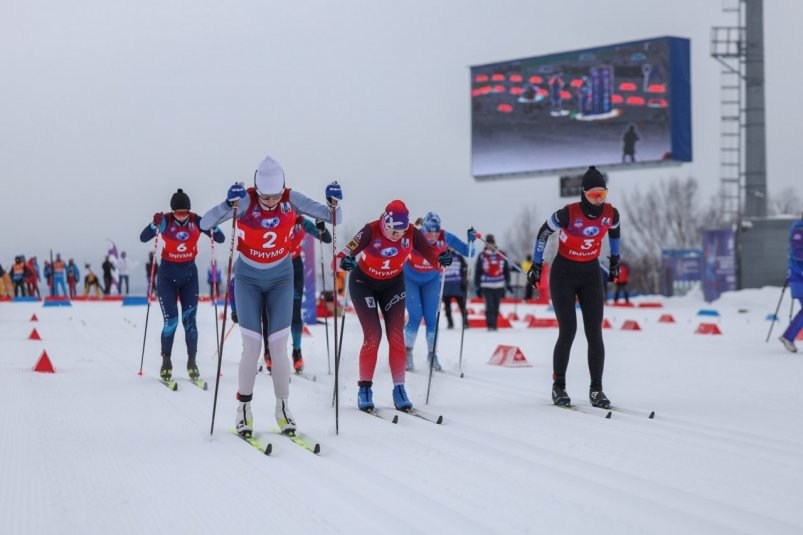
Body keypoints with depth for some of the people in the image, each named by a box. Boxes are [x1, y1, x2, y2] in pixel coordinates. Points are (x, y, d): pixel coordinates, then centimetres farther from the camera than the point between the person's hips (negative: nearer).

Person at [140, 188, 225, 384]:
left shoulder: (196, 221, -11)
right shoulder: (165, 221, -15)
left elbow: (221, 239, -11)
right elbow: (143, 238, -21)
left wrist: (213, 228, -32)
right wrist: (155, 225, -40)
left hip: (189, 274, 1)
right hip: (167, 275, -1)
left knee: (189, 320, -2)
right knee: (171, 321, -8)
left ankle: (192, 362, 8)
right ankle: (166, 362, 5)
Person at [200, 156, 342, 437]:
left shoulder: (291, 200, -16)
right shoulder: (245, 201, -22)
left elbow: (333, 218, -12)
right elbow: (205, 223, -31)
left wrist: (334, 203, -34)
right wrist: (229, 204, -47)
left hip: (281, 278, 1)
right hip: (248, 279, -1)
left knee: (278, 345, -3)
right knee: (252, 346, -7)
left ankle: (283, 407, 11)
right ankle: (244, 408, 8)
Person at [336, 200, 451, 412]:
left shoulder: (411, 233, -20)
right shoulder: (371, 231, -29)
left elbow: (429, 251, -22)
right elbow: (347, 252, -37)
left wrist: (442, 256, -44)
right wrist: (344, 261, -60)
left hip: (393, 285, 3)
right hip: (364, 283, -3)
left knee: (396, 336, -5)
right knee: (373, 335, -12)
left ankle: (399, 389, 2)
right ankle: (364, 388, 2)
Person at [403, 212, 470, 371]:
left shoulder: (445, 238, -22)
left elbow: (467, 251, -15)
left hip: (431, 281, 2)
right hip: (410, 279, -2)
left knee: (431, 318, -3)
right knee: (415, 318, -10)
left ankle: (432, 354, 13)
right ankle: (407, 353, 8)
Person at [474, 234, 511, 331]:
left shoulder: (501, 255, 7)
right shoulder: (482, 256, 0)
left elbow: (506, 270, 15)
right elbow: (477, 272, 1)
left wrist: (508, 283, 13)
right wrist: (477, 287, -1)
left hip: (499, 286, 3)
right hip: (486, 286, -3)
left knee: (496, 308, 7)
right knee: (489, 307, -14)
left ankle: (494, 325, 18)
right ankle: (490, 325, -14)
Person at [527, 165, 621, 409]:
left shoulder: (611, 213, -11)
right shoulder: (568, 214, -23)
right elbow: (543, 232, -7)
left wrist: (615, 260, 21)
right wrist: (536, 265, -1)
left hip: (591, 275, 4)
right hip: (564, 274, -4)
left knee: (594, 333, -3)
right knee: (568, 331, -9)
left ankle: (596, 389, 3)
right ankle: (558, 386, 5)